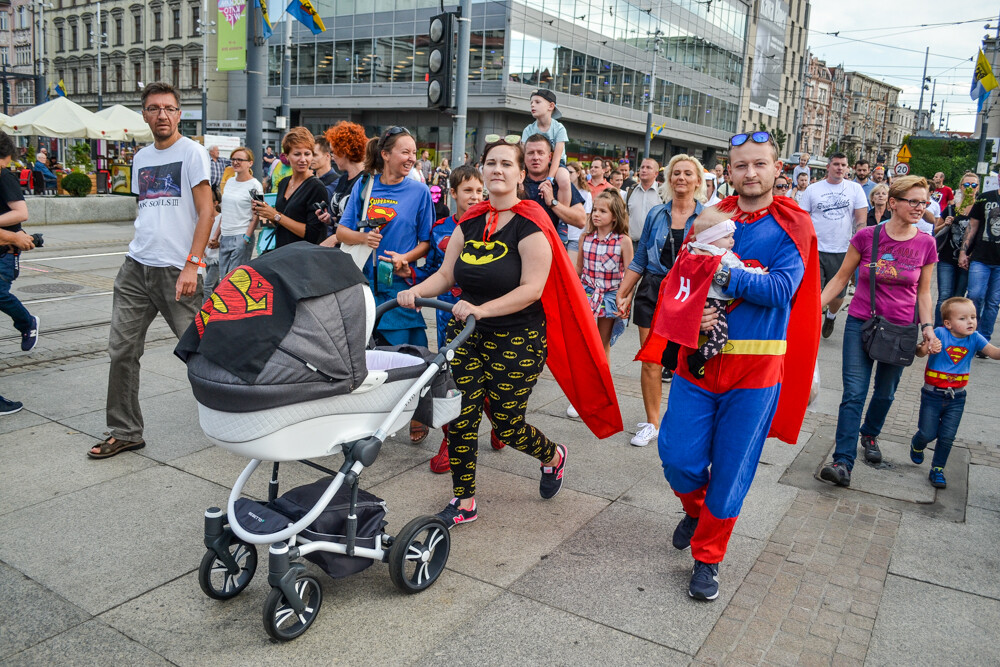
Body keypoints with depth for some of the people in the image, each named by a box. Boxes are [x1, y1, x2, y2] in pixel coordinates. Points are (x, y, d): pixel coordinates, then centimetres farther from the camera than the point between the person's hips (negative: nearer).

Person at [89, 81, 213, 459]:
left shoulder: (192, 152, -2)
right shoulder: (141, 159, 18)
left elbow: (206, 212, -10)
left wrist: (191, 265, -18)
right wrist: (139, 252, 15)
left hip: (177, 270, -6)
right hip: (136, 267, 7)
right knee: (121, 351, 6)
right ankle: (124, 432, 18)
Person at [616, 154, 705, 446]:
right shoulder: (656, 214, 8)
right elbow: (640, 260, 11)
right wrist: (623, 292, 7)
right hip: (653, 291, 2)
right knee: (650, 362, 2)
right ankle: (652, 423, 17)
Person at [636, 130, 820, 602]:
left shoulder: (791, 225, -2)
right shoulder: (710, 219, 6)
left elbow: (782, 288, -15)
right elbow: (679, 282, 4)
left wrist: (723, 275, -23)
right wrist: (692, 313, -17)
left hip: (756, 368, -2)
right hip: (699, 359, 2)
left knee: (731, 471, 5)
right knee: (678, 456, 1)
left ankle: (707, 558, 25)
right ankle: (695, 511, 36)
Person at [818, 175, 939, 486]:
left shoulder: (926, 244, -1)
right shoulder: (866, 236, -7)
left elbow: (923, 292, 8)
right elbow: (841, 277, 0)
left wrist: (927, 326, -2)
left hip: (900, 331, 2)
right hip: (861, 323, -2)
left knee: (885, 392, 15)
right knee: (854, 393, -8)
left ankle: (870, 435, 43)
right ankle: (843, 462, -8)